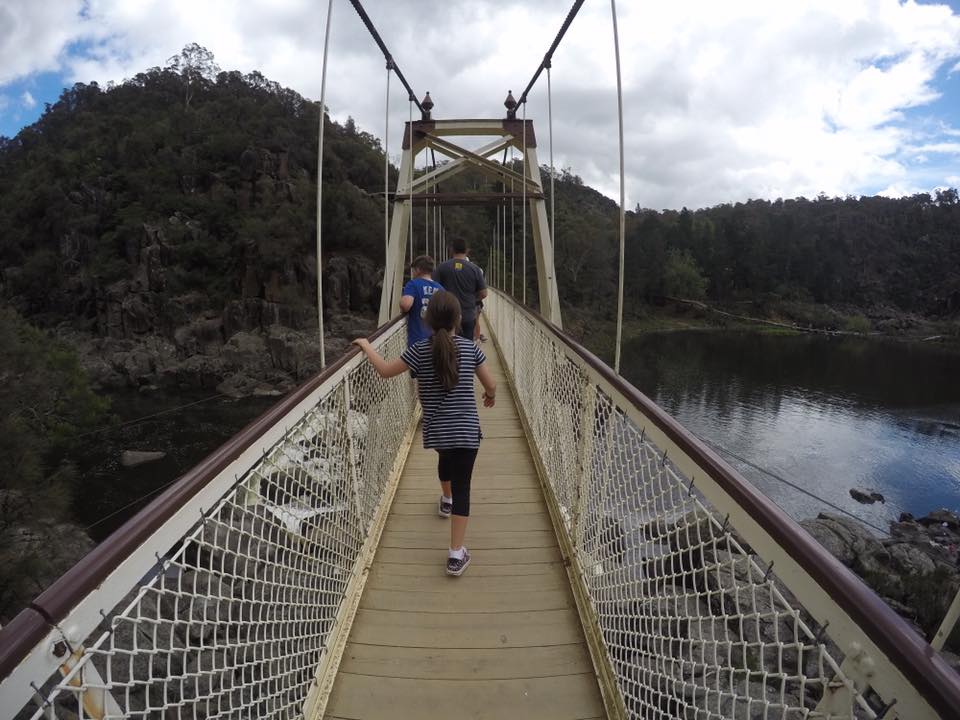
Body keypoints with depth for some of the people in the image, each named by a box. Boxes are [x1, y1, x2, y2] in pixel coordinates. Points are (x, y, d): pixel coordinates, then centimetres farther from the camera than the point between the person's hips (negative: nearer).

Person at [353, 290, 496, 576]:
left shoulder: (420, 350, -8)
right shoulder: (469, 347, -5)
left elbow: (385, 370, -2)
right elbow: (491, 384, 1)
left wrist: (366, 346, 11)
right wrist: (490, 396, 24)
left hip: (436, 431, 2)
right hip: (466, 430, -2)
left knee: (445, 458, 34)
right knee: (462, 486, 2)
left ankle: (446, 500, 60)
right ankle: (456, 554, -1)